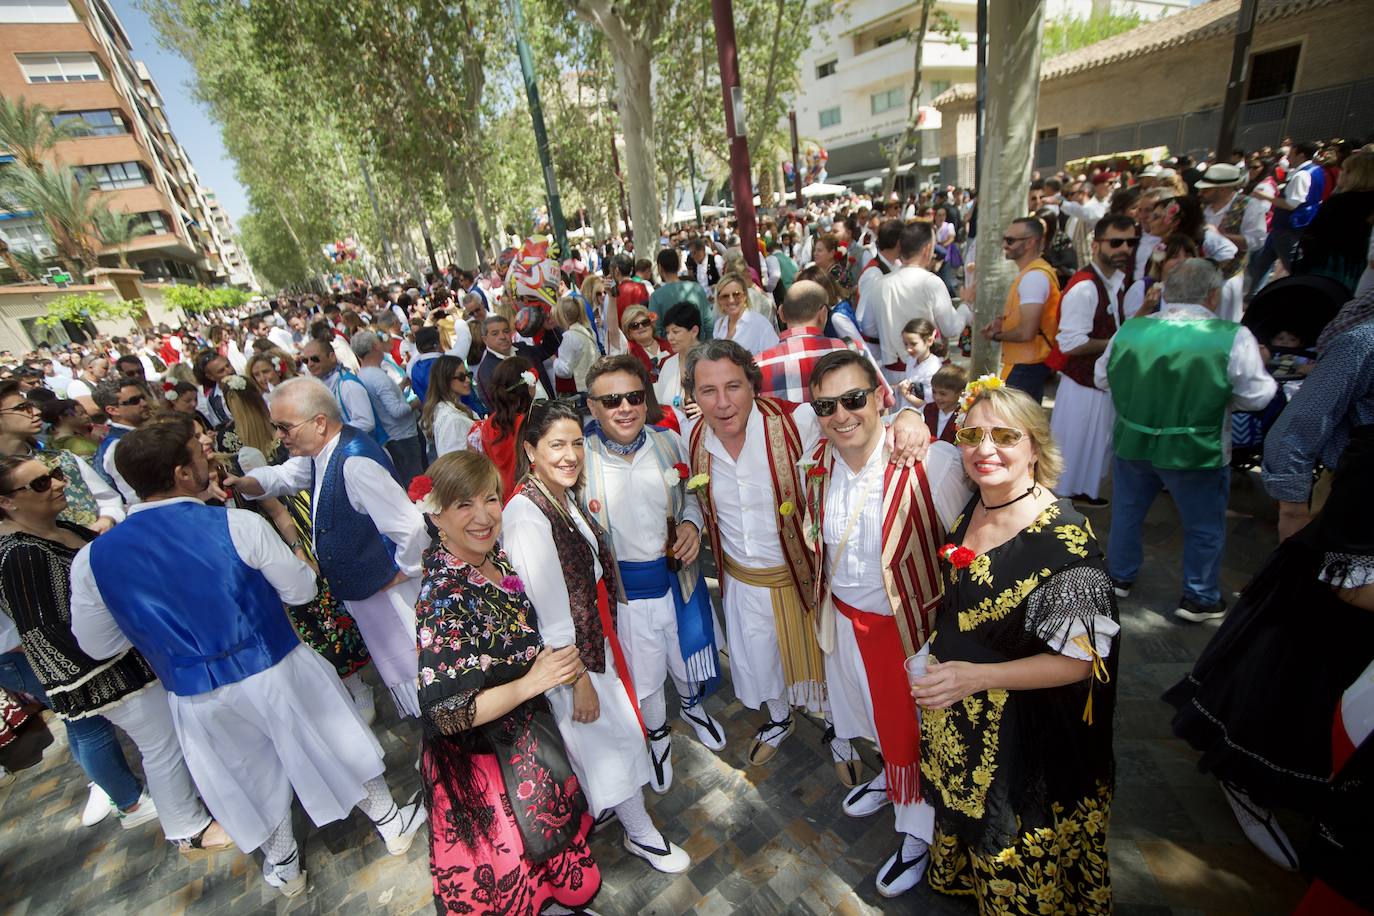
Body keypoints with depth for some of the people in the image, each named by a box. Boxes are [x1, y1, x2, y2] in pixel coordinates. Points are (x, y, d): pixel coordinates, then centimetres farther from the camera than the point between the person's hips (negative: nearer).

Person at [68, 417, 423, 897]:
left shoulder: (92, 559, -11)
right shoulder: (239, 526, -22)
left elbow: (97, 645, 3)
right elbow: (301, 590, -11)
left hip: (196, 696, 3)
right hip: (276, 672, -3)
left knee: (253, 777, 27)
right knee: (334, 746, 20)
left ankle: (282, 866, 50)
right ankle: (391, 824, 40)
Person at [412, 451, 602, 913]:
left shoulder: (496, 557, -9)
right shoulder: (443, 597, -31)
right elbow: (444, 714, -28)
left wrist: (555, 662, -2)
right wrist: (532, 683, -28)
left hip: (525, 737, 7)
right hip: (483, 763, -7)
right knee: (509, 879, 15)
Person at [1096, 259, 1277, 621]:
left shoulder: (1129, 329, -4)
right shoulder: (1233, 337, -14)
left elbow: (1102, 378, 7)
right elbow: (1257, 396, -9)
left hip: (1131, 443, 3)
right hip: (1196, 451, -3)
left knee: (1126, 513, 22)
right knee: (1205, 527, 17)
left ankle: (1119, 577, 37)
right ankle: (1199, 598, 30)